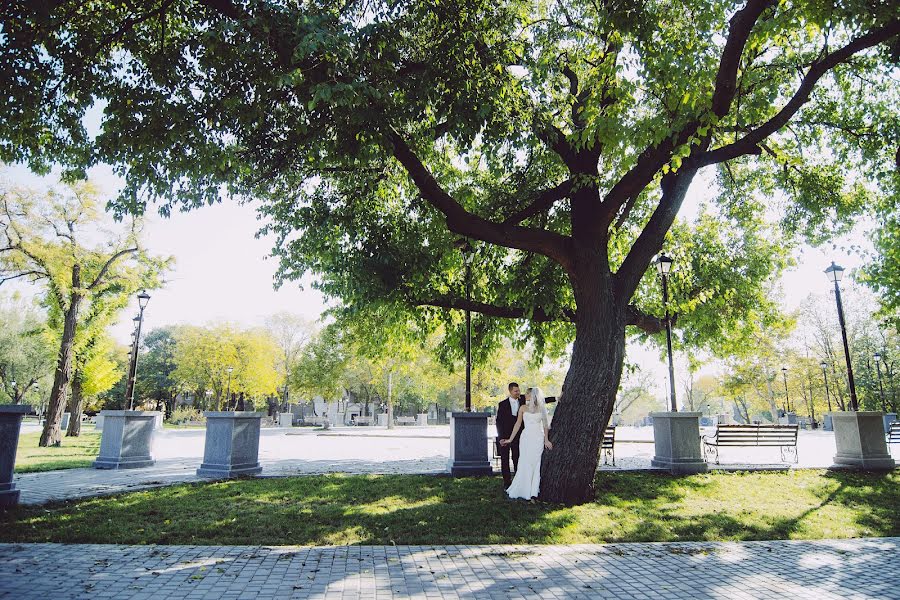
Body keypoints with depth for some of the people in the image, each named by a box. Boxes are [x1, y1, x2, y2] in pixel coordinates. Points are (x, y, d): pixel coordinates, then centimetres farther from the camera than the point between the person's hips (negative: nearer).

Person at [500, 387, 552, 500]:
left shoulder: (541, 407, 5)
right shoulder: (523, 408, 5)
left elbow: (545, 424, 8)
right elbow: (518, 424, 7)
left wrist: (546, 440, 1)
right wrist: (510, 439, 5)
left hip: (539, 438, 0)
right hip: (526, 437, 0)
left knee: (536, 464, 2)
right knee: (525, 464, -1)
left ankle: (533, 490, 11)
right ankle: (523, 490, 9)